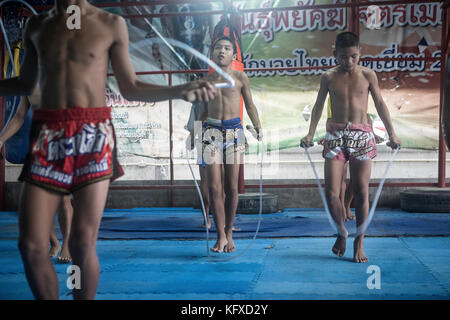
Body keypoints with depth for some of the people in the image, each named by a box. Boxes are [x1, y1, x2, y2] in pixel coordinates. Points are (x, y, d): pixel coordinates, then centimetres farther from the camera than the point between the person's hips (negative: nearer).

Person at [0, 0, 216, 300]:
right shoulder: (37, 24, 16)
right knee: (31, 245, -5)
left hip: (94, 135, -2)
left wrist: (180, 91, -2)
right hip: (47, 136, 2)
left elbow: (130, 88, 11)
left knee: (83, 244, -8)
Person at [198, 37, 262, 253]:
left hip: (234, 131, -1)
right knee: (215, 188, -5)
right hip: (211, 132, 1)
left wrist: (258, 128, 2)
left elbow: (250, 106, 12)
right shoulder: (207, 80, 9)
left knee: (231, 188, 2)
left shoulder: (240, 78, 4)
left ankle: (229, 233, 16)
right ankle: (221, 236, 0)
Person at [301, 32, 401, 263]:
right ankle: (341, 232, 21)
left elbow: (380, 104, 10)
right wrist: (310, 134, 6)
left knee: (361, 192, 1)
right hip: (335, 135, 0)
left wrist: (392, 134, 8)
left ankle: (359, 242, 15)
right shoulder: (329, 77, 4)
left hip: (361, 135, 0)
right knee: (331, 192, -6)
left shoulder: (367, 75, 3)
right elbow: (319, 106, 13)